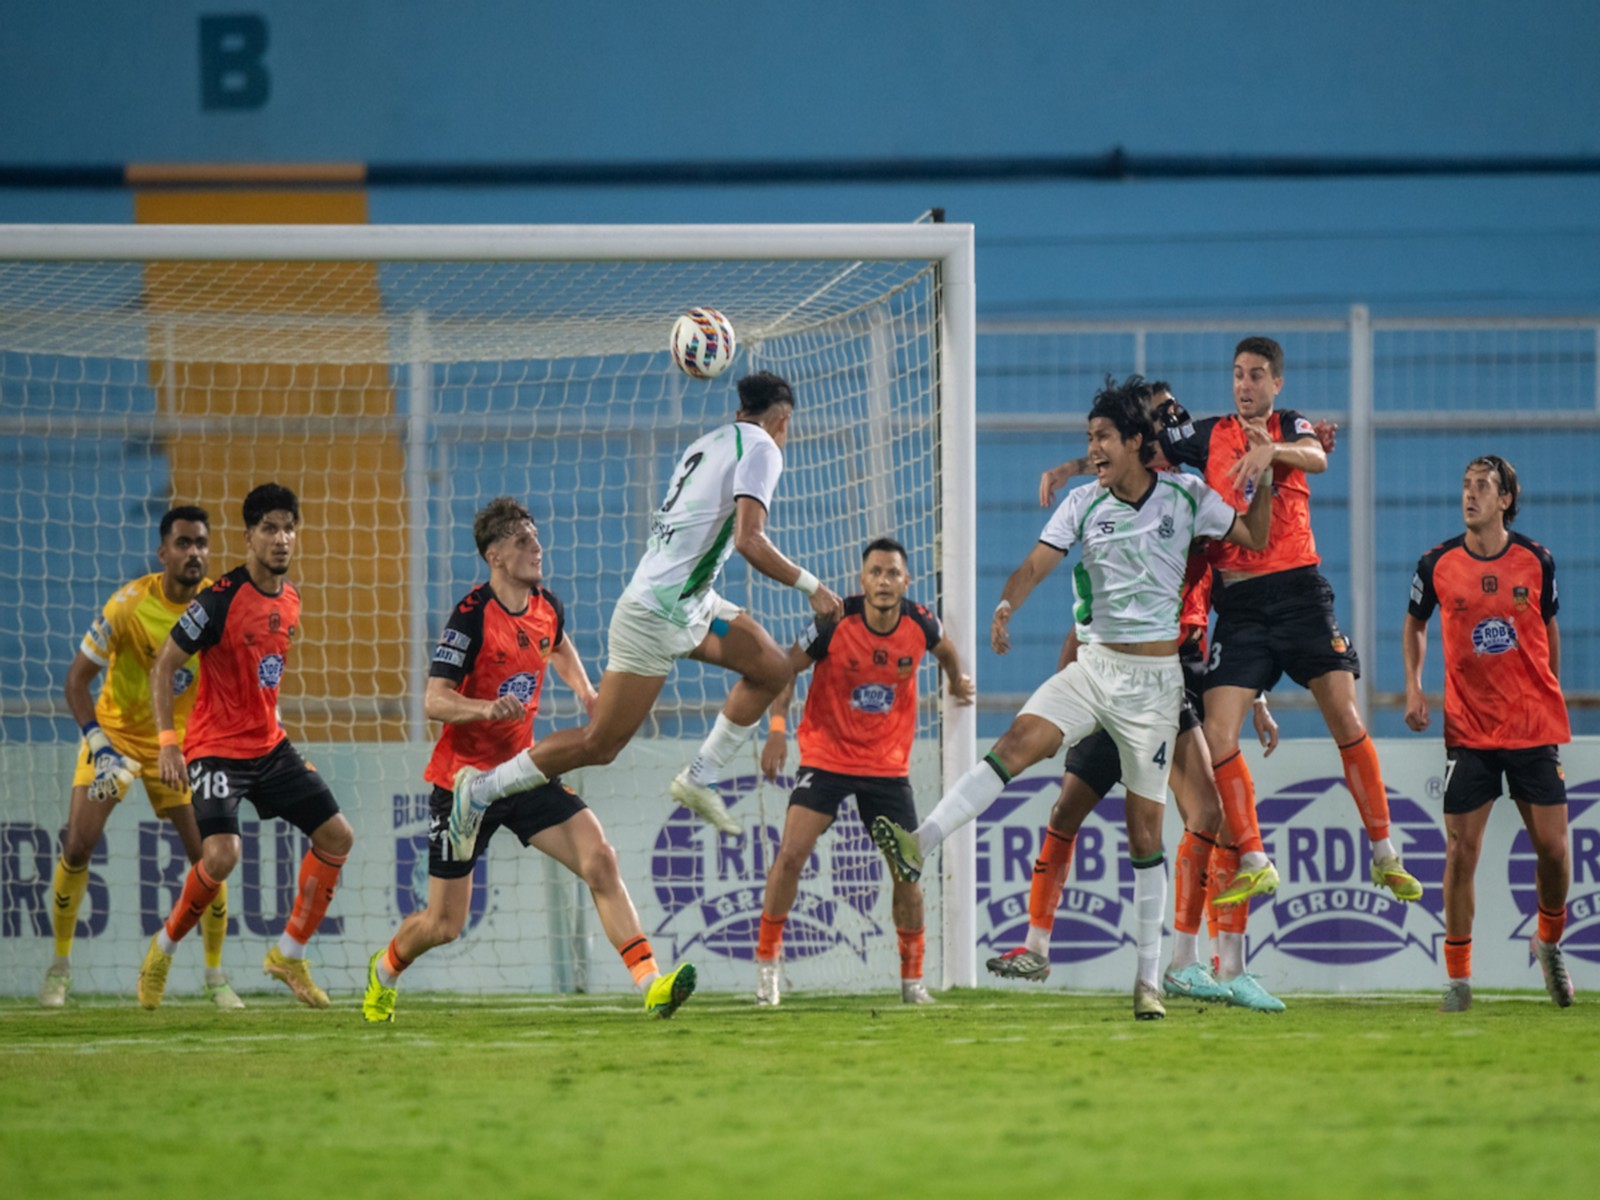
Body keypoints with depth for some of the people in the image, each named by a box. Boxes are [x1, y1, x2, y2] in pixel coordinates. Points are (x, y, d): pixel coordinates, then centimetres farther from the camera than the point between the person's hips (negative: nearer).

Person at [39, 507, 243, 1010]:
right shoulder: (129, 605, -22)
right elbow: (77, 678, -17)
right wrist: (97, 741, -27)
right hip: (116, 731, -2)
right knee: (78, 844, -13)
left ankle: (215, 975, 12)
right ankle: (60, 965, 4)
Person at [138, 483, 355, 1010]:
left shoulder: (289, 599, 6)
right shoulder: (220, 599, -17)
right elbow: (163, 665, -15)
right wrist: (168, 741, -23)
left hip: (269, 746, 8)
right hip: (216, 747, -8)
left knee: (337, 836, 3)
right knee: (222, 853, -25)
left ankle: (289, 955, 15)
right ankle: (164, 949, 0)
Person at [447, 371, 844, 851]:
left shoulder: (710, 443, 13)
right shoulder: (761, 448, -12)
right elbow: (748, 541, -22)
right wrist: (809, 585, -15)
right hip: (658, 615, -9)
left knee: (773, 669, 10)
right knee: (600, 744, -4)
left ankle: (699, 778, 13)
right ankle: (481, 789, 6)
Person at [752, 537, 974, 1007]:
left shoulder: (920, 624, -9)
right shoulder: (835, 624, -17)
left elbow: (944, 648, 16)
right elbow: (786, 669, -7)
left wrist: (957, 681, 28)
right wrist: (777, 728, -19)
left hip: (888, 765, 2)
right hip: (826, 755, -2)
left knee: (908, 869, -1)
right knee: (791, 853, -17)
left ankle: (913, 978, 15)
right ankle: (766, 961, -2)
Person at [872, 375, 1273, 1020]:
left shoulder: (1185, 495, 0)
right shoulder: (1085, 503, 2)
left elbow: (1254, 537, 8)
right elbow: (1038, 562, -8)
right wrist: (1007, 604, -28)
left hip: (1155, 678, -2)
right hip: (1094, 665, 2)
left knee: (1145, 832, 0)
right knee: (1017, 742, -25)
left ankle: (1149, 980, 5)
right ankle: (920, 844, -37)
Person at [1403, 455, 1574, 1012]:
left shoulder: (1535, 560, 0)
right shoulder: (1438, 564, -2)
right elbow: (1414, 624, 15)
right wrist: (1413, 688, 3)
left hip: (1534, 728, 1)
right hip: (1468, 731, -1)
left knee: (1552, 847, -2)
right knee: (1461, 851, -5)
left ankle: (1549, 941, 25)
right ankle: (1458, 977, 4)